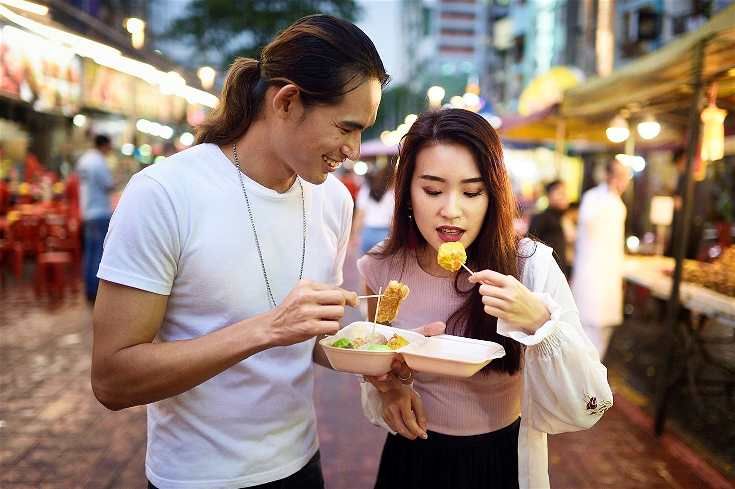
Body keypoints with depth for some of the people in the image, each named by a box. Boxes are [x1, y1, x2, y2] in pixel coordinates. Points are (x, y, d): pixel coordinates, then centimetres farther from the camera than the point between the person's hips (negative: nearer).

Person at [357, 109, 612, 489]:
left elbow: (587, 408, -21)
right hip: (413, 457, 2)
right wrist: (388, 386, -16)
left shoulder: (531, 265, -21)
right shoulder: (383, 268, -14)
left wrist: (540, 322, -36)